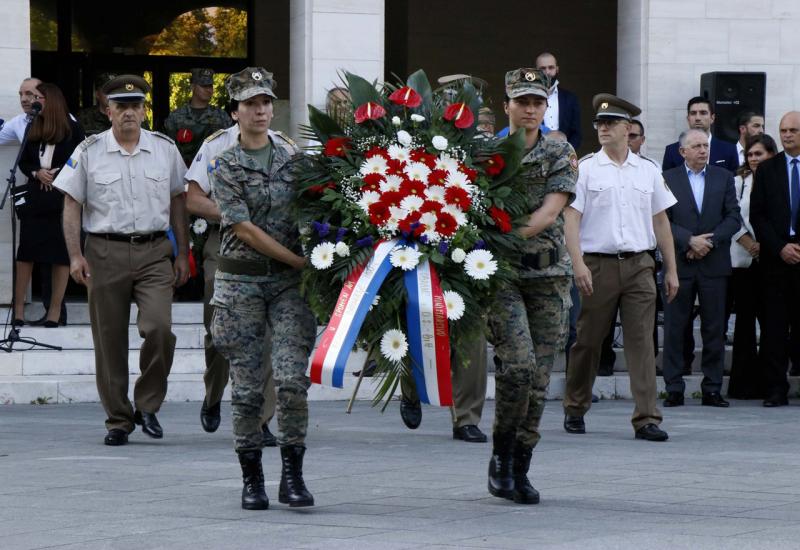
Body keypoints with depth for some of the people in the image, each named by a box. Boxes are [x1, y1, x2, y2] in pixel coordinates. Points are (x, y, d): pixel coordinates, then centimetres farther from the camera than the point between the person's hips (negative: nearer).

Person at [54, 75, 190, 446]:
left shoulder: (165, 149, 7)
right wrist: (75, 255, -7)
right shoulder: (89, 152, 2)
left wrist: (182, 254, 9)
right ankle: (118, 420, 15)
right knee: (109, 341, 3)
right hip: (106, 253, 0)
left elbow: (177, 203, 13)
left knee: (159, 327, -18)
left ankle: (147, 405, 2)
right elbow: (71, 205, 2)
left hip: (153, 252, 0)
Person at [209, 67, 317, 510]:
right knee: (247, 385, 1)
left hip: (289, 280, 2)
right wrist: (301, 261, -11)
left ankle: (292, 476, -4)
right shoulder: (226, 166, -2)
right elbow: (244, 229, -9)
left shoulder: (292, 156, 8)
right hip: (242, 280, -2)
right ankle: (252, 480, 10)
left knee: (293, 377, -10)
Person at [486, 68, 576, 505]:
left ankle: (520, 469, 12)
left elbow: (551, 211, -9)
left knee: (539, 377, 1)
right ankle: (501, 453, 0)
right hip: (500, 273, -2)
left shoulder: (560, 155, 4)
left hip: (548, 275, 2)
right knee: (518, 363, -19)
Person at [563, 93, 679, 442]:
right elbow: (571, 218, -4)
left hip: (639, 265, 2)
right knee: (588, 340, 5)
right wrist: (579, 264, -15)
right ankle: (575, 409, 23)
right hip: (599, 265, -2)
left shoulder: (648, 172, 11)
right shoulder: (585, 169, 2)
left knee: (642, 340, -5)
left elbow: (661, 221, 16)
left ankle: (646, 419, -7)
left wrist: (671, 270, 13)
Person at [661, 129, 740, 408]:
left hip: (714, 263, 2)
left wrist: (710, 241, -10)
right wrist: (690, 240, -14)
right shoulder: (668, 179, 4)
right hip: (679, 265, -2)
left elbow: (734, 218, 3)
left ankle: (712, 389, 8)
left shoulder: (723, 178, 10)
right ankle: (674, 389, 4)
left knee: (714, 329, 3)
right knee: (674, 328, -1)